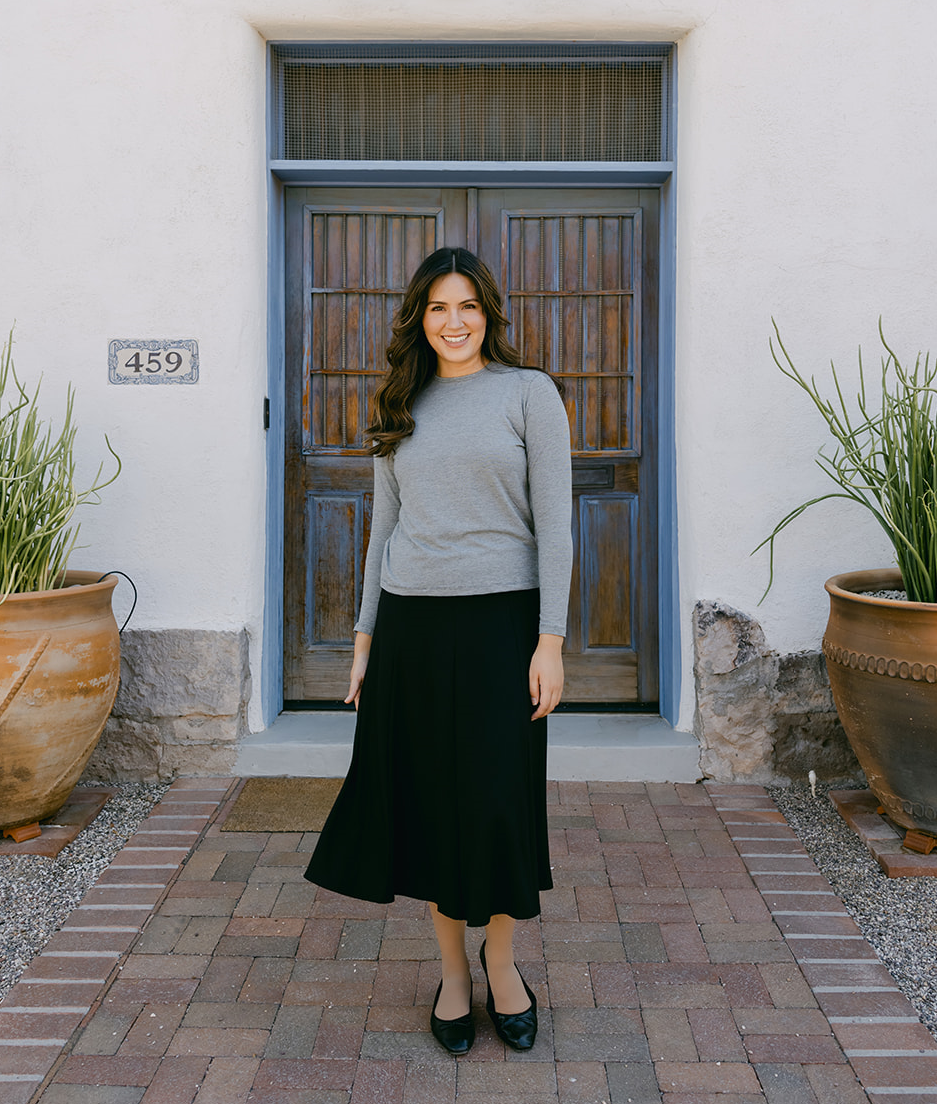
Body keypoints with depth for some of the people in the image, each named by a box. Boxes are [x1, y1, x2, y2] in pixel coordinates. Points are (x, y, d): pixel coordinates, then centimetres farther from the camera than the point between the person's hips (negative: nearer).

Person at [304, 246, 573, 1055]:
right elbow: (386, 527, 13)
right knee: (429, 800, 9)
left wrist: (551, 641, -12)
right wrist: (365, 639, 9)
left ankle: (501, 960, 28)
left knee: (500, 801, 3)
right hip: (410, 623, 4)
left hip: (498, 622, -3)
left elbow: (553, 524, -6)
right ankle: (453, 967, 27)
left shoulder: (530, 392, -1)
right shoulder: (403, 410, 12)